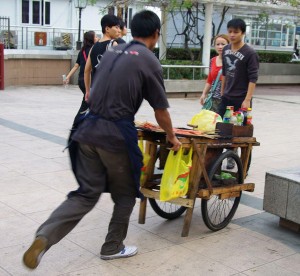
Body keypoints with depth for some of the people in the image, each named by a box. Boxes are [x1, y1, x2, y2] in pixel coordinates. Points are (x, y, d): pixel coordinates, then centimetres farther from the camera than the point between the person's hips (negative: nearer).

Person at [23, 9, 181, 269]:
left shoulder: (111, 52, 15)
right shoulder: (149, 61, -5)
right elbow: (161, 111, 0)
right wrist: (171, 137, 18)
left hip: (89, 129, 6)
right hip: (117, 133, -6)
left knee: (87, 193, 10)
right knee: (125, 194, 16)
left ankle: (43, 237, -7)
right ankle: (113, 247, 28)